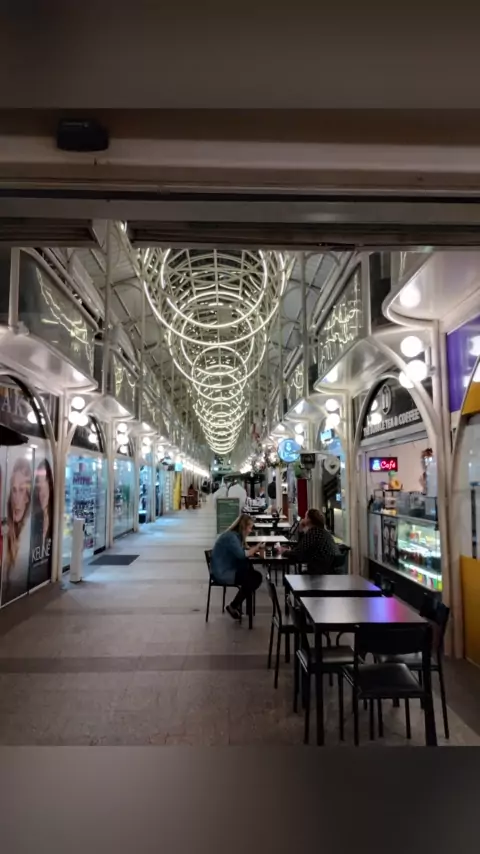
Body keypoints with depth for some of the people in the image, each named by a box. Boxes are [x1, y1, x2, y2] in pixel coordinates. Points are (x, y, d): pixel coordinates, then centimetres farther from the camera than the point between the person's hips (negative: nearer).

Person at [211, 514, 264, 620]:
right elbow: (241, 554, -28)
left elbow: (242, 552, 8)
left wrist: (254, 549, -6)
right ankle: (233, 606, 1)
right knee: (254, 579, -14)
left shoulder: (237, 535, 11)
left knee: (257, 576, -2)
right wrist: (255, 549, -14)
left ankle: (237, 604, 10)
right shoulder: (231, 536, -20)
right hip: (223, 573, -10)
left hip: (230, 569, 10)